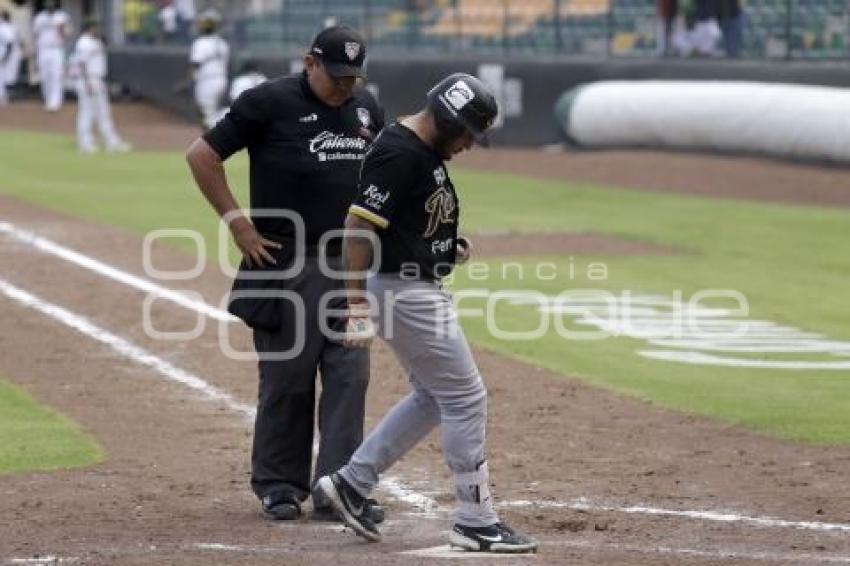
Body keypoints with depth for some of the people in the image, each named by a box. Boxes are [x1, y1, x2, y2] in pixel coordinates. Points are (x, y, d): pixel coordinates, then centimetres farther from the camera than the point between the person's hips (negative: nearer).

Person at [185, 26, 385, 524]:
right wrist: (237, 221, -9)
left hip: (352, 263, 5)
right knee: (287, 376, 1)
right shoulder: (269, 103, -7)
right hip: (286, 264, -5)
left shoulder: (366, 107, 10)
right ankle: (279, 486, 13)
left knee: (350, 375, -1)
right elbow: (202, 156, -6)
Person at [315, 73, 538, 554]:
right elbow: (359, 227, -24)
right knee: (466, 400, -5)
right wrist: (358, 307, -28)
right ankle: (477, 522, 2)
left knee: (434, 398, 18)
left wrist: (450, 248, 8)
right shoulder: (399, 153, -20)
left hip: (424, 290, 11)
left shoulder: (428, 152, 11)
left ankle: (352, 483, 21)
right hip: (404, 292, -11)